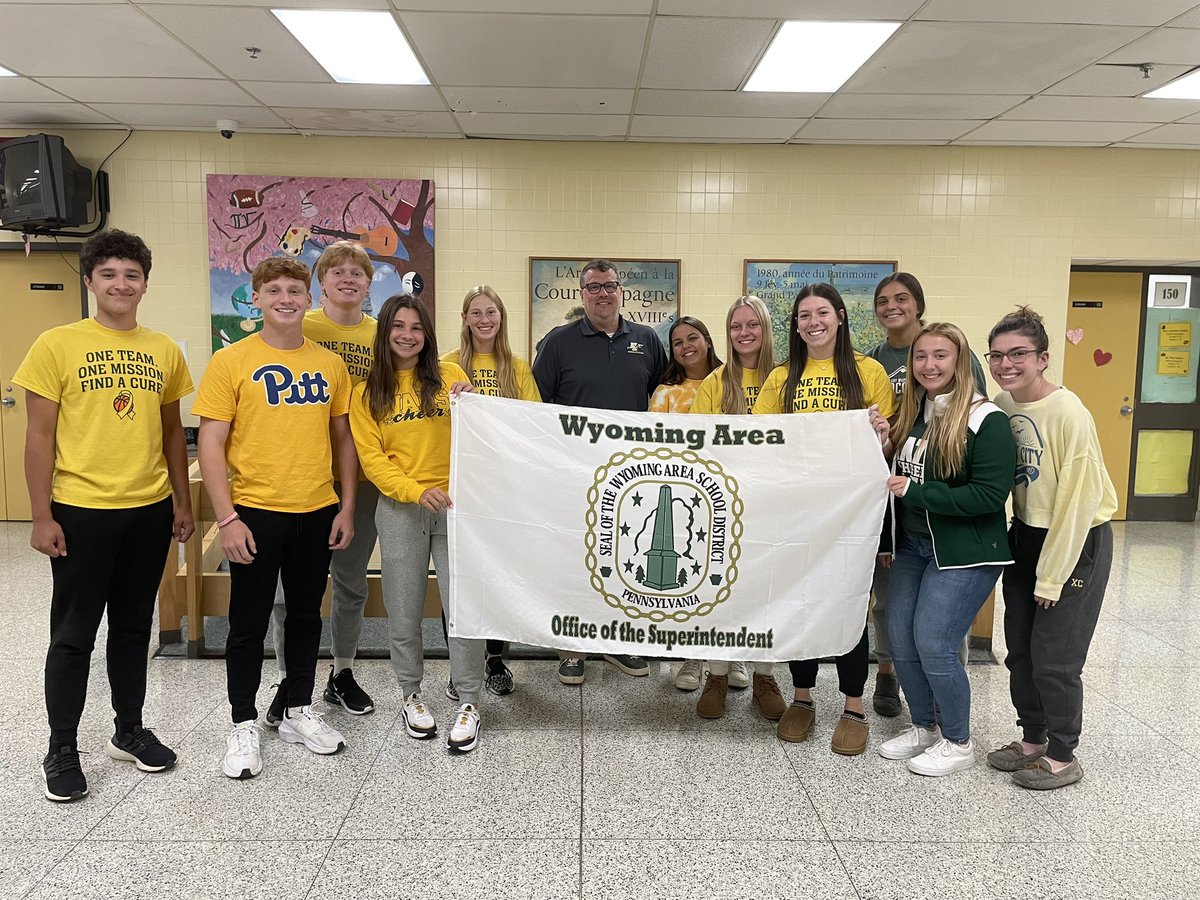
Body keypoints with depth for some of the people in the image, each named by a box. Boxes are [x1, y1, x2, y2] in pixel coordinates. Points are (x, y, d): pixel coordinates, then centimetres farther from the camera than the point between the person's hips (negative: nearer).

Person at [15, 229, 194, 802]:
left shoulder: (163, 351, 6)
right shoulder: (57, 345, -5)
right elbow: (40, 437, -6)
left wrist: (182, 503, 11)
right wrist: (42, 516, -9)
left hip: (149, 511, 4)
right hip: (81, 512, -3)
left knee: (134, 626, 15)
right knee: (74, 633, 6)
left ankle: (129, 731, 31)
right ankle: (62, 751, 22)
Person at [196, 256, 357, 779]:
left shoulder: (329, 364, 6)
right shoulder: (231, 362, -6)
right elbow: (210, 444, -8)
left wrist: (347, 506, 5)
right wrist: (226, 518, -14)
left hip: (318, 512, 4)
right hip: (255, 514, -3)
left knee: (306, 616, 15)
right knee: (249, 623, 8)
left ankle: (299, 713, 31)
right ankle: (243, 726, 23)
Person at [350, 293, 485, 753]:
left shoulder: (448, 374, 4)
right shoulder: (367, 392, 7)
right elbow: (371, 458, 0)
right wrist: (416, 491, -14)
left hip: (454, 503, -1)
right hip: (399, 509, 1)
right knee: (403, 614, 9)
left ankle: (469, 703, 11)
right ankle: (411, 694, 30)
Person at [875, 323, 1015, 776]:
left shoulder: (986, 420, -14)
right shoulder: (913, 413, 8)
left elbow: (990, 495, -20)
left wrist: (916, 493, -22)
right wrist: (888, 542, 14)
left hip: (964, 554, -7)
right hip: (911, 547, 7)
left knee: (933, 644, -8)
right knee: (901, 641, 8)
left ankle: (958, 743, 14)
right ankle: (923, 728, 29)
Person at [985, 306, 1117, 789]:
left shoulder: (1069, 414, -22)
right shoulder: (1001, 405, -2)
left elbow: (1078, 500, -19)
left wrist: (1052, 576, -15)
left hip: (1077, 541, -7)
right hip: (1026, 535, 7)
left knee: (1054, 656, 0)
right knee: (1020, 649, 13)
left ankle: (1062, 756, 19)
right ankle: (1033, 739, 31)